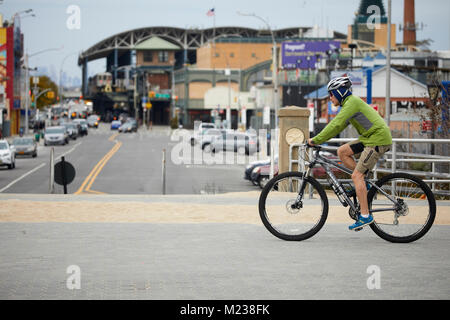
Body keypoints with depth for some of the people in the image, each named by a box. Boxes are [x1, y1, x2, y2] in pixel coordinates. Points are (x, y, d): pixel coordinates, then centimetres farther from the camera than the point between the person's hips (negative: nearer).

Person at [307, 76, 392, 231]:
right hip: (370, 137, 10)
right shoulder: (350, 102, 17)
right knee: (342, 152, 7)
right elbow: (336, 125, 21)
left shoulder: (352, 103, -15)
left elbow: (336, 126, -22)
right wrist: (318, 139, 13)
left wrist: (315, 140, -18)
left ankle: (365, 216, -12)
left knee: (356, 175, -12)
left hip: (378, 139, -10)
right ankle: (363, 185, 11)